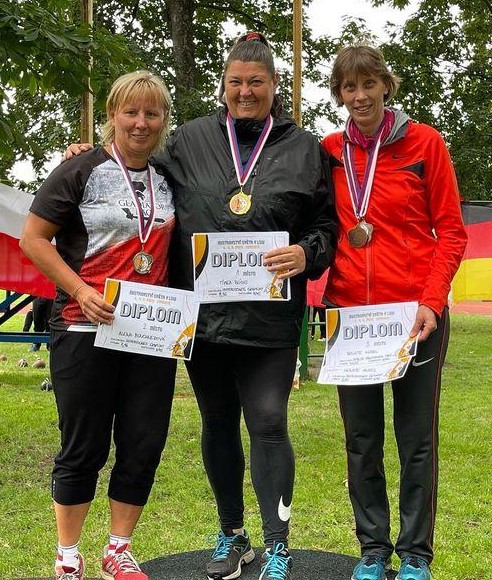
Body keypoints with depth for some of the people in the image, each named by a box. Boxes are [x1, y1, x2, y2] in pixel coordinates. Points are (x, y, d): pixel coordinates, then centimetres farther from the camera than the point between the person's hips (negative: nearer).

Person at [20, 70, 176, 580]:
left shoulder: (168, 180, 11)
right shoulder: (81, 171, -4)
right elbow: (33, 238, -6)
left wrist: (178, 301, 6)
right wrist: (81, 291, -16)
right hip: (86, 329, -4)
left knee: (144, 446, 7)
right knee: (84, 448, 3)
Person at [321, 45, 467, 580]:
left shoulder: (424, 142, -2)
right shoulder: (329, 151, 6)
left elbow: (451, 230, -2)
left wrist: (432, 302, -12)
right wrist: (327, 295, -1)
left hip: (414, 313, -3)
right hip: (349, 311, 3)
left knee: (417, 438, 5)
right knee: (361, 438, 9)